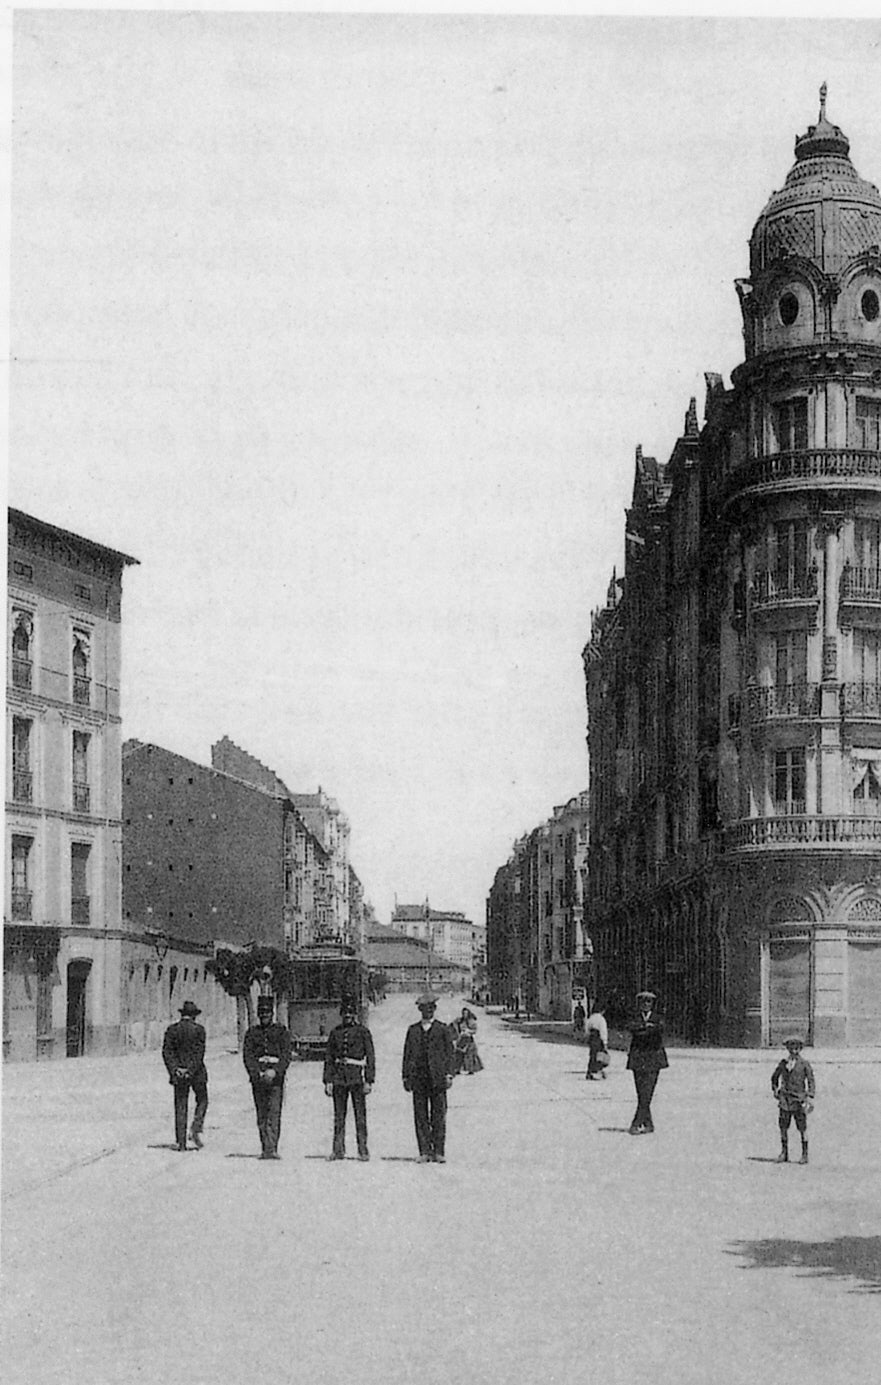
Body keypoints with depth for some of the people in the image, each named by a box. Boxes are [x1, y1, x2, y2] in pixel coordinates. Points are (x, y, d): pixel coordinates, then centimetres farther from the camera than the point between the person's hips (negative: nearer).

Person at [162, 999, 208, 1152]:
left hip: (178, 1074, 2)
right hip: (197, 1073, -2)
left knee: (180, 1107, 6)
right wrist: (190, 1070, -11)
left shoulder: (171, 1029, 2)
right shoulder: (198, 1030, -6)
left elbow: (166, 1052, -3)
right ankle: (196, 1129, -4)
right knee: (202, 1101, 16)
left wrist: (175, 1069, -7)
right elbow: (199, 1053, -12)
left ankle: (181, 1142, 4)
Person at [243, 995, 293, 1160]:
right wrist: (258, 1073, -12)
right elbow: (247, 1055, 2)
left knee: (274, 1114, -11)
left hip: (276, 1078, -2)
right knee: (261, 1115, 4)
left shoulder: (281, 1031, 6)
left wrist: (274, 1071, -16)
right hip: (258, 1078, 2)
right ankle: (265, 1149, 9)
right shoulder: (252, 1032, 11)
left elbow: (286, 1055, -1)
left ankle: (272, 1149, -17)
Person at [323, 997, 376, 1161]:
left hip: (357, 1078, -3)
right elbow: (329, 1058, 12)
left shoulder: (363, 1031, 3)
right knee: (339, 1116, 5)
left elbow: (370, 1057, 0)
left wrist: (369, 1080, -7)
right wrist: (328, 1081, 4)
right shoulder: (335, 1032, 12)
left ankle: (363, 1149, -1)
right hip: (338, 1077, 3)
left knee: (360, 1115, -4)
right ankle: (338, 1150, 9)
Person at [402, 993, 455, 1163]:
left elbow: (449, 1053, 5)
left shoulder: (443, 1029, 9)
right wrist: (406, 1076, 7)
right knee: (420, 1116, 0)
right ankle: (424, 1152, 3)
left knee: (438, 1116, -3)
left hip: (437, 1078, -2)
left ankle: (439, 1152, 0)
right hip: (418, 1078, 2)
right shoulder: (413, 1030, 14)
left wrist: (449, 1075, -4)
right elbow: (407, 1054, 13)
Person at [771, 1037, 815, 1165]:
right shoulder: (783, 1063, 9)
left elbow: (811, 1081, -4)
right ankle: (784, 1153, 11)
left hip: (798, 1098, -4)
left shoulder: (804, 1064, -2)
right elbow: (774, 1077, 24)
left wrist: (810, 1097, -12)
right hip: (785, 1098, 4)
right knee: (783, 1127, 3)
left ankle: (805, 1155, 6)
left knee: (802, 1128, -1)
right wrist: (775, 1090, 14)